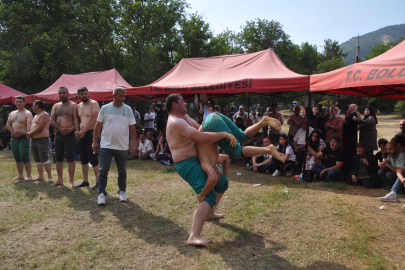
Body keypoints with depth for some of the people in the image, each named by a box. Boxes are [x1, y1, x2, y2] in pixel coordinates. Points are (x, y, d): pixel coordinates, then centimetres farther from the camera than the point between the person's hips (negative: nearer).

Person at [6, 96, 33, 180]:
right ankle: (20, 175, 20)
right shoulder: (12, 113, 17)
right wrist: (13, 132, -8)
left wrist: (26, 132, -36)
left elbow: (29, 125, -18)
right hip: (13, 138, 7)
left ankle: (29, 176, -5)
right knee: (17, 157, 11)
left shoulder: (27, 113, -4)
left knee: (24, 157, -10)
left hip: (23, 138, -7)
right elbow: (8, 124, 11)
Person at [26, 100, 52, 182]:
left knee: (44, 159, -12)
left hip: (42, 139, -10)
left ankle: (50, 177, -10)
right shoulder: (36, 116, 22)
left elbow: (40, 128, -18)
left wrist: (30, 134, -11)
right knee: (37, 160, 10)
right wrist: (29, 133, -1)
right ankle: (41, 176, 16)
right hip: (34, 140, 10)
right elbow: (32, 127, 19)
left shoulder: (44, 115, -8)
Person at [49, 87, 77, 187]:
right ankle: (60, 180, 19)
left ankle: (71, 180, 0)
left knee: (70, 158, -6)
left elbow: (77, 121, -7)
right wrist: (60, 129, -11)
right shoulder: (55, 106, 16)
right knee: (58, 158, 9)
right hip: (58, 134, 6)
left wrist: (70, 129, -23)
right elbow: (52, 120, 7)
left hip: (69, 135, -5)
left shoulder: (73, 105, 1)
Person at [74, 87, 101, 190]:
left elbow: (95, 120, -15)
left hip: (91, 133, -7)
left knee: (93, 159, -8)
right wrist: (77, 130, -1)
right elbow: (77, 119, 18)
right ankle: (85, 181, 22)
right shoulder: (78, 106, 16)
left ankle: (98, 182, -1)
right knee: (83, 159, 11)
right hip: (81, 134, 7)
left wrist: (83, 131, -15)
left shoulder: (94, 104, -6)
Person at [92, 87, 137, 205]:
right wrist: (94, 141, 1)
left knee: (122, 171, 12)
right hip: (106, 145, -1)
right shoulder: (105, 108, 1)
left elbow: (132, 128, 3)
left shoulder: (128, 109, 2)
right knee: (103, 170, -3)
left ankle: (122, 191, 26)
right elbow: (98, 125, 4)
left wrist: (133, 143, -2)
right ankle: (101, 193, 8)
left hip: (122, 147, 1)